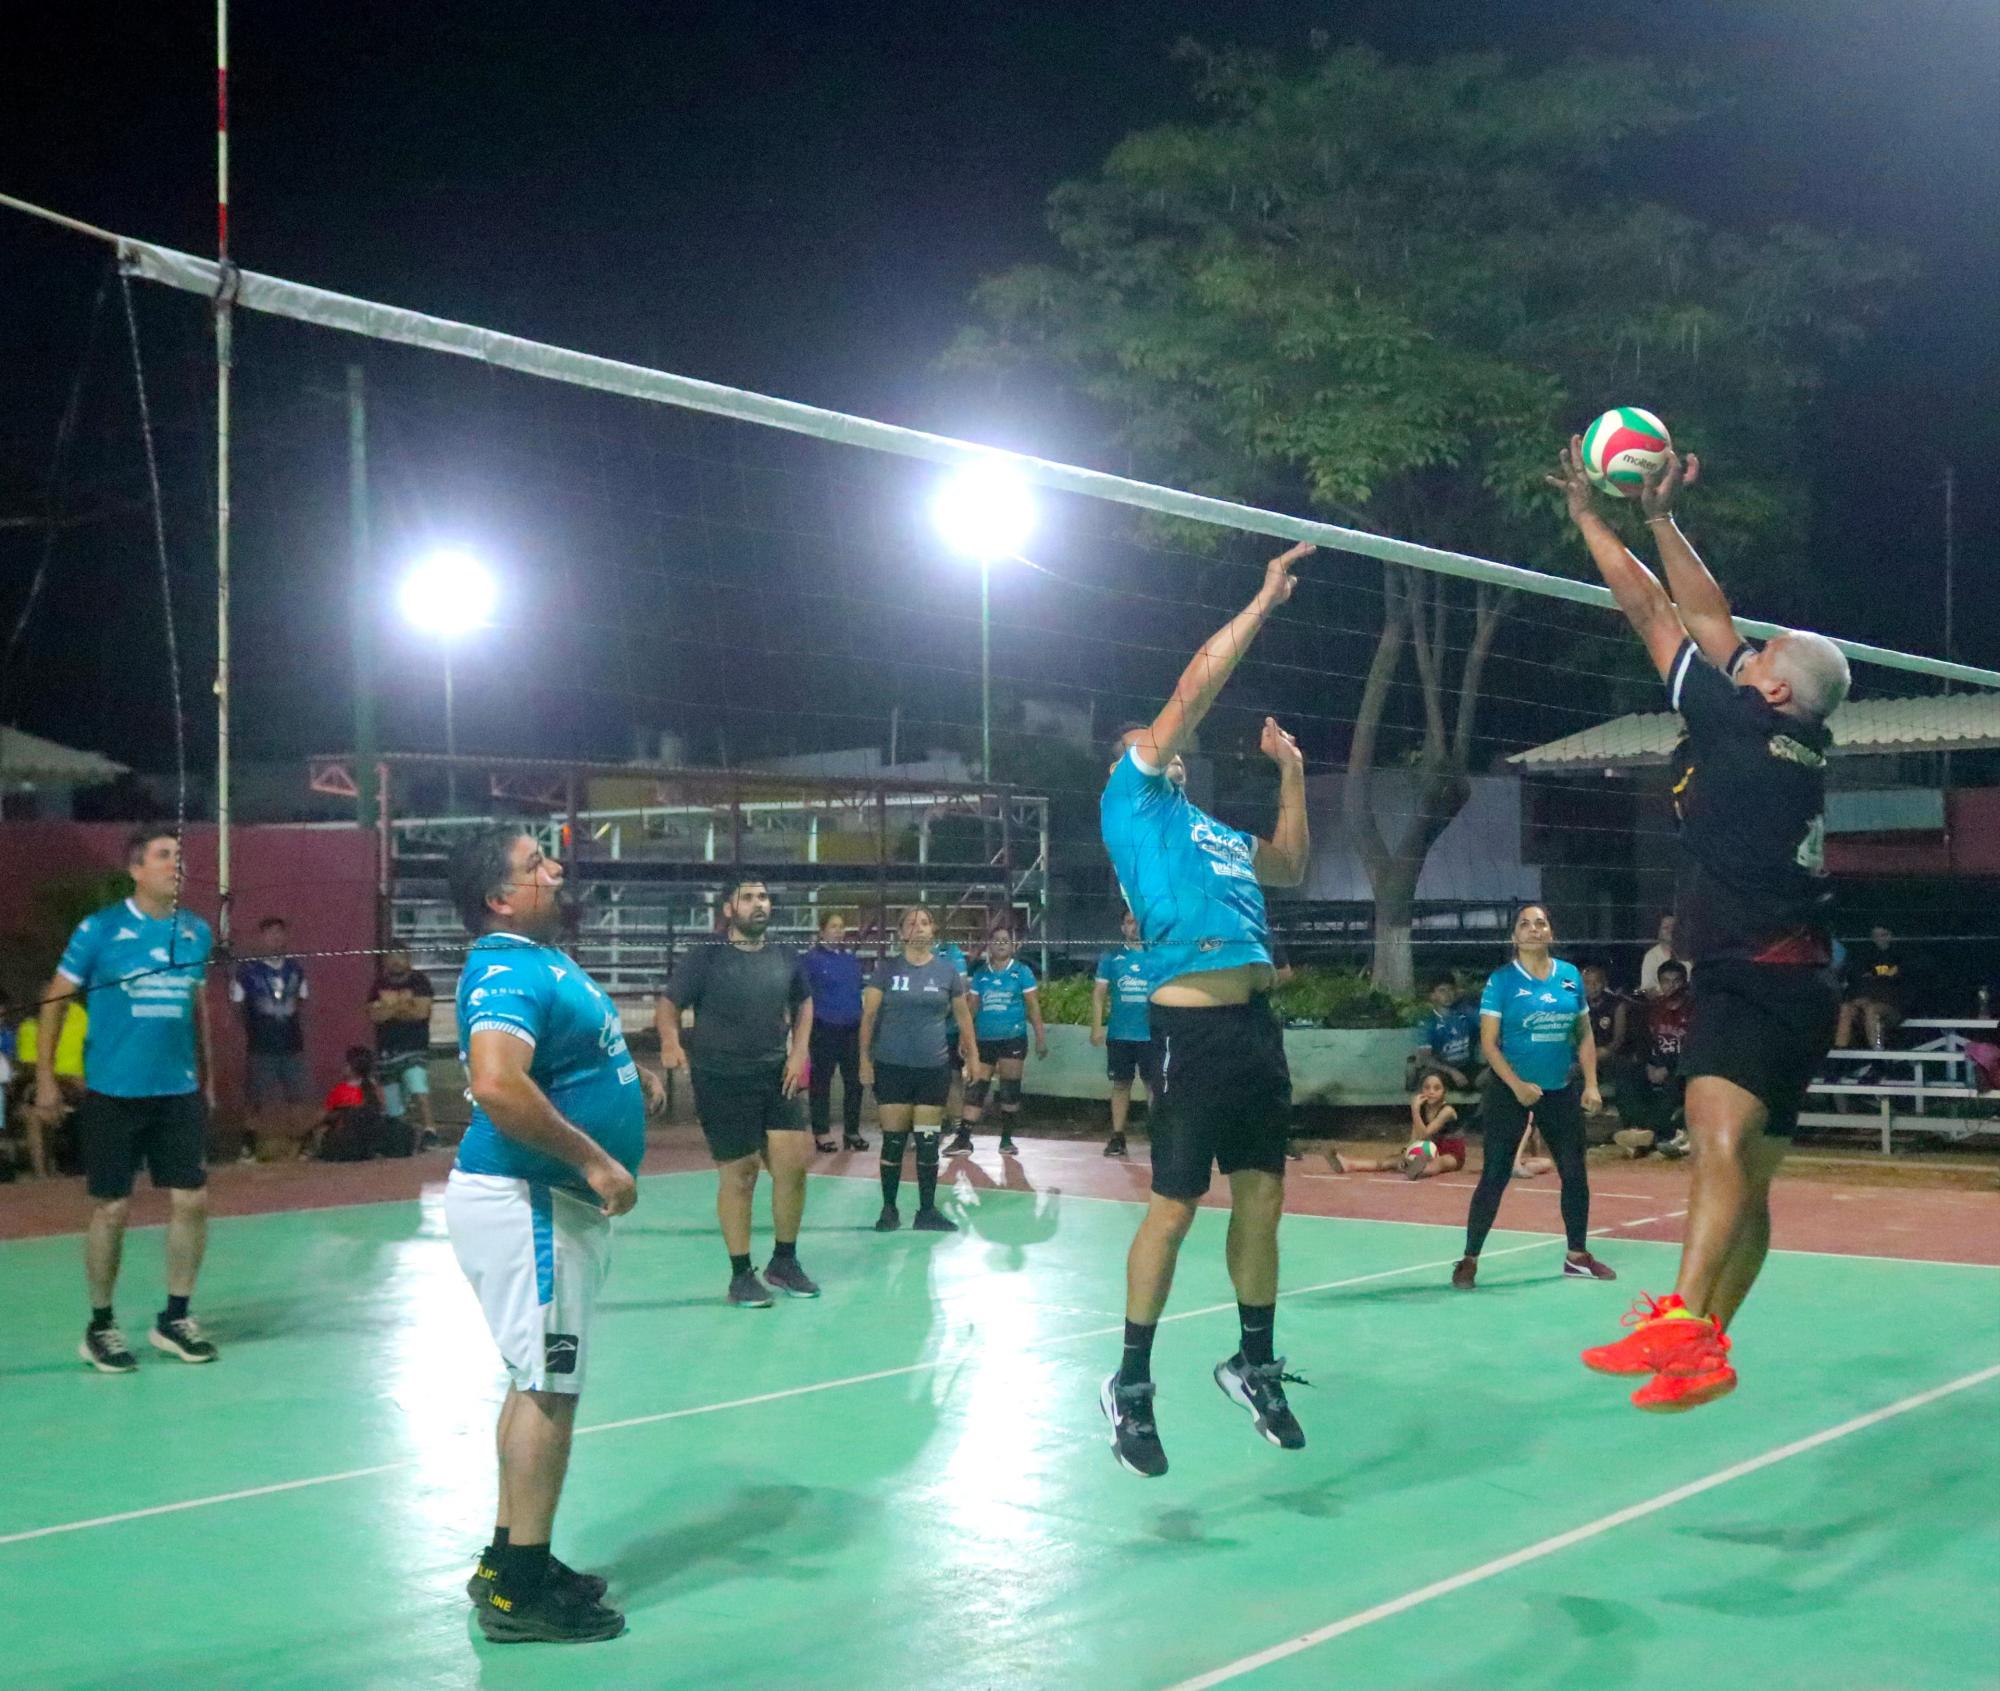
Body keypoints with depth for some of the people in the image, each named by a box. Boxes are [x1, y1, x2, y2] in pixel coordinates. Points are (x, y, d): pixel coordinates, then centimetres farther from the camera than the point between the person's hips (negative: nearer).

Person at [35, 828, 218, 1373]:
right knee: (111, 1209, 1)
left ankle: (174, 1319, 17)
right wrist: (45, 1078, -3)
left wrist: (205, 1077, 18)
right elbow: (55, 1001, 0)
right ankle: (99, 1327, 17)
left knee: (191, 1201, 2)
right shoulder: (98, 930, -7)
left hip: (180, 1093, 4)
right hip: (112, 1094, -4)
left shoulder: (197, 932, 5)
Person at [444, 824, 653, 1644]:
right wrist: (595, 1161, -29)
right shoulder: (507, 971, -20)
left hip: (557, 1200, 10)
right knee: (551, 1388, -5)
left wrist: (632, 1074, 11)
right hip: (524, 1201, -10)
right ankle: (521, 1591, 4)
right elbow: (498, 1084, -36)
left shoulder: (544, 958, 12)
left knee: (539, 1383, 17)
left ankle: (509, 1559, 27)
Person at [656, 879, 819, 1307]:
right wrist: (671, 1041, -28)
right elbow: (667, 1004, -8)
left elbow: (804, 1003, 22)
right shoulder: (705, 958, -6)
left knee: (793, 1162, -3)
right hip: (721, 1080, -4)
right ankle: (741, 1274, 15)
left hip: (776, 1078, 4)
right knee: (738, 1175, 1)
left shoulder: (786, 959, 6)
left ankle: (784, 1262, 17)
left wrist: (799, 1052, 8)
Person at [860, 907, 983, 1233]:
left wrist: (973, 1056, 10)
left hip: (934, 1068, 2)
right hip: (891, 1068, -1)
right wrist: (865, 1059, -6)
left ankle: (927, 1211, 13)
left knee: (928, 1141, 4)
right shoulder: (887, 969, -1)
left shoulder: (947, 971, 4)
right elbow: (868, 1015, -1)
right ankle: (889, 1209, 13)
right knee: (893, 1140, 1)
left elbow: (963, 1015, 13)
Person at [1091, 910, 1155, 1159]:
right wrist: (1096, 1026, -3)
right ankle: (1117, 1137, 14)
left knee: (1154, 1085, -1)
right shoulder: (1111, 958, 5)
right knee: (1121, 1084, 8)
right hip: (1119, 1034, 1)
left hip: (1150, 1034, -1)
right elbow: (1099, 993, 5)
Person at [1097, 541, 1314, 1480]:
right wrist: (1266, 600, 3)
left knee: (1261, 1199, 10)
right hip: (1193, 1024, -7)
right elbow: (1194, 689, -1)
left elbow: (1288, 870, 32)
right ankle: (1131, 1385, 6)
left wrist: (1290, 772, 27)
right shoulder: (1128, 800, 4)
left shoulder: (1212, 829, 24)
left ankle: (1255, 1365, 23)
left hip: (1256, 1021, 7)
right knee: (1173, 1207, -5)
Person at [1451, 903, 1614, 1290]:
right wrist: (1517, 1085, -20)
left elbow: (1585, 1034, 11)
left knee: (1575, 1173, 11)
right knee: (1495, 1176, -4)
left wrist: (1591, 1084, 1)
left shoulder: (1570, 976, 4)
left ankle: (1577, 1256, 26)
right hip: (1511, 1091, -4)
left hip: (1561, 1091, 4)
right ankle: (1469, 1260, 4)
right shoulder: (1501, 980, -8)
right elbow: (1488, 1042, -10)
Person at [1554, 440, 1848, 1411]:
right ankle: (1705, 1346, 21)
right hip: (1794, 988, 11)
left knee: (1722, 1142, -28)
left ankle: (1681, 1326, -46)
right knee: (1746, 1176, 13)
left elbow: (1650, 611, -3)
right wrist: (1661, 518, 23)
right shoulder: (1801, 747, 13)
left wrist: (1588, 515, 6)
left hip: (1754, 979, -11)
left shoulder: (1746, 729, -8)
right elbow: (1708, 618, 21)